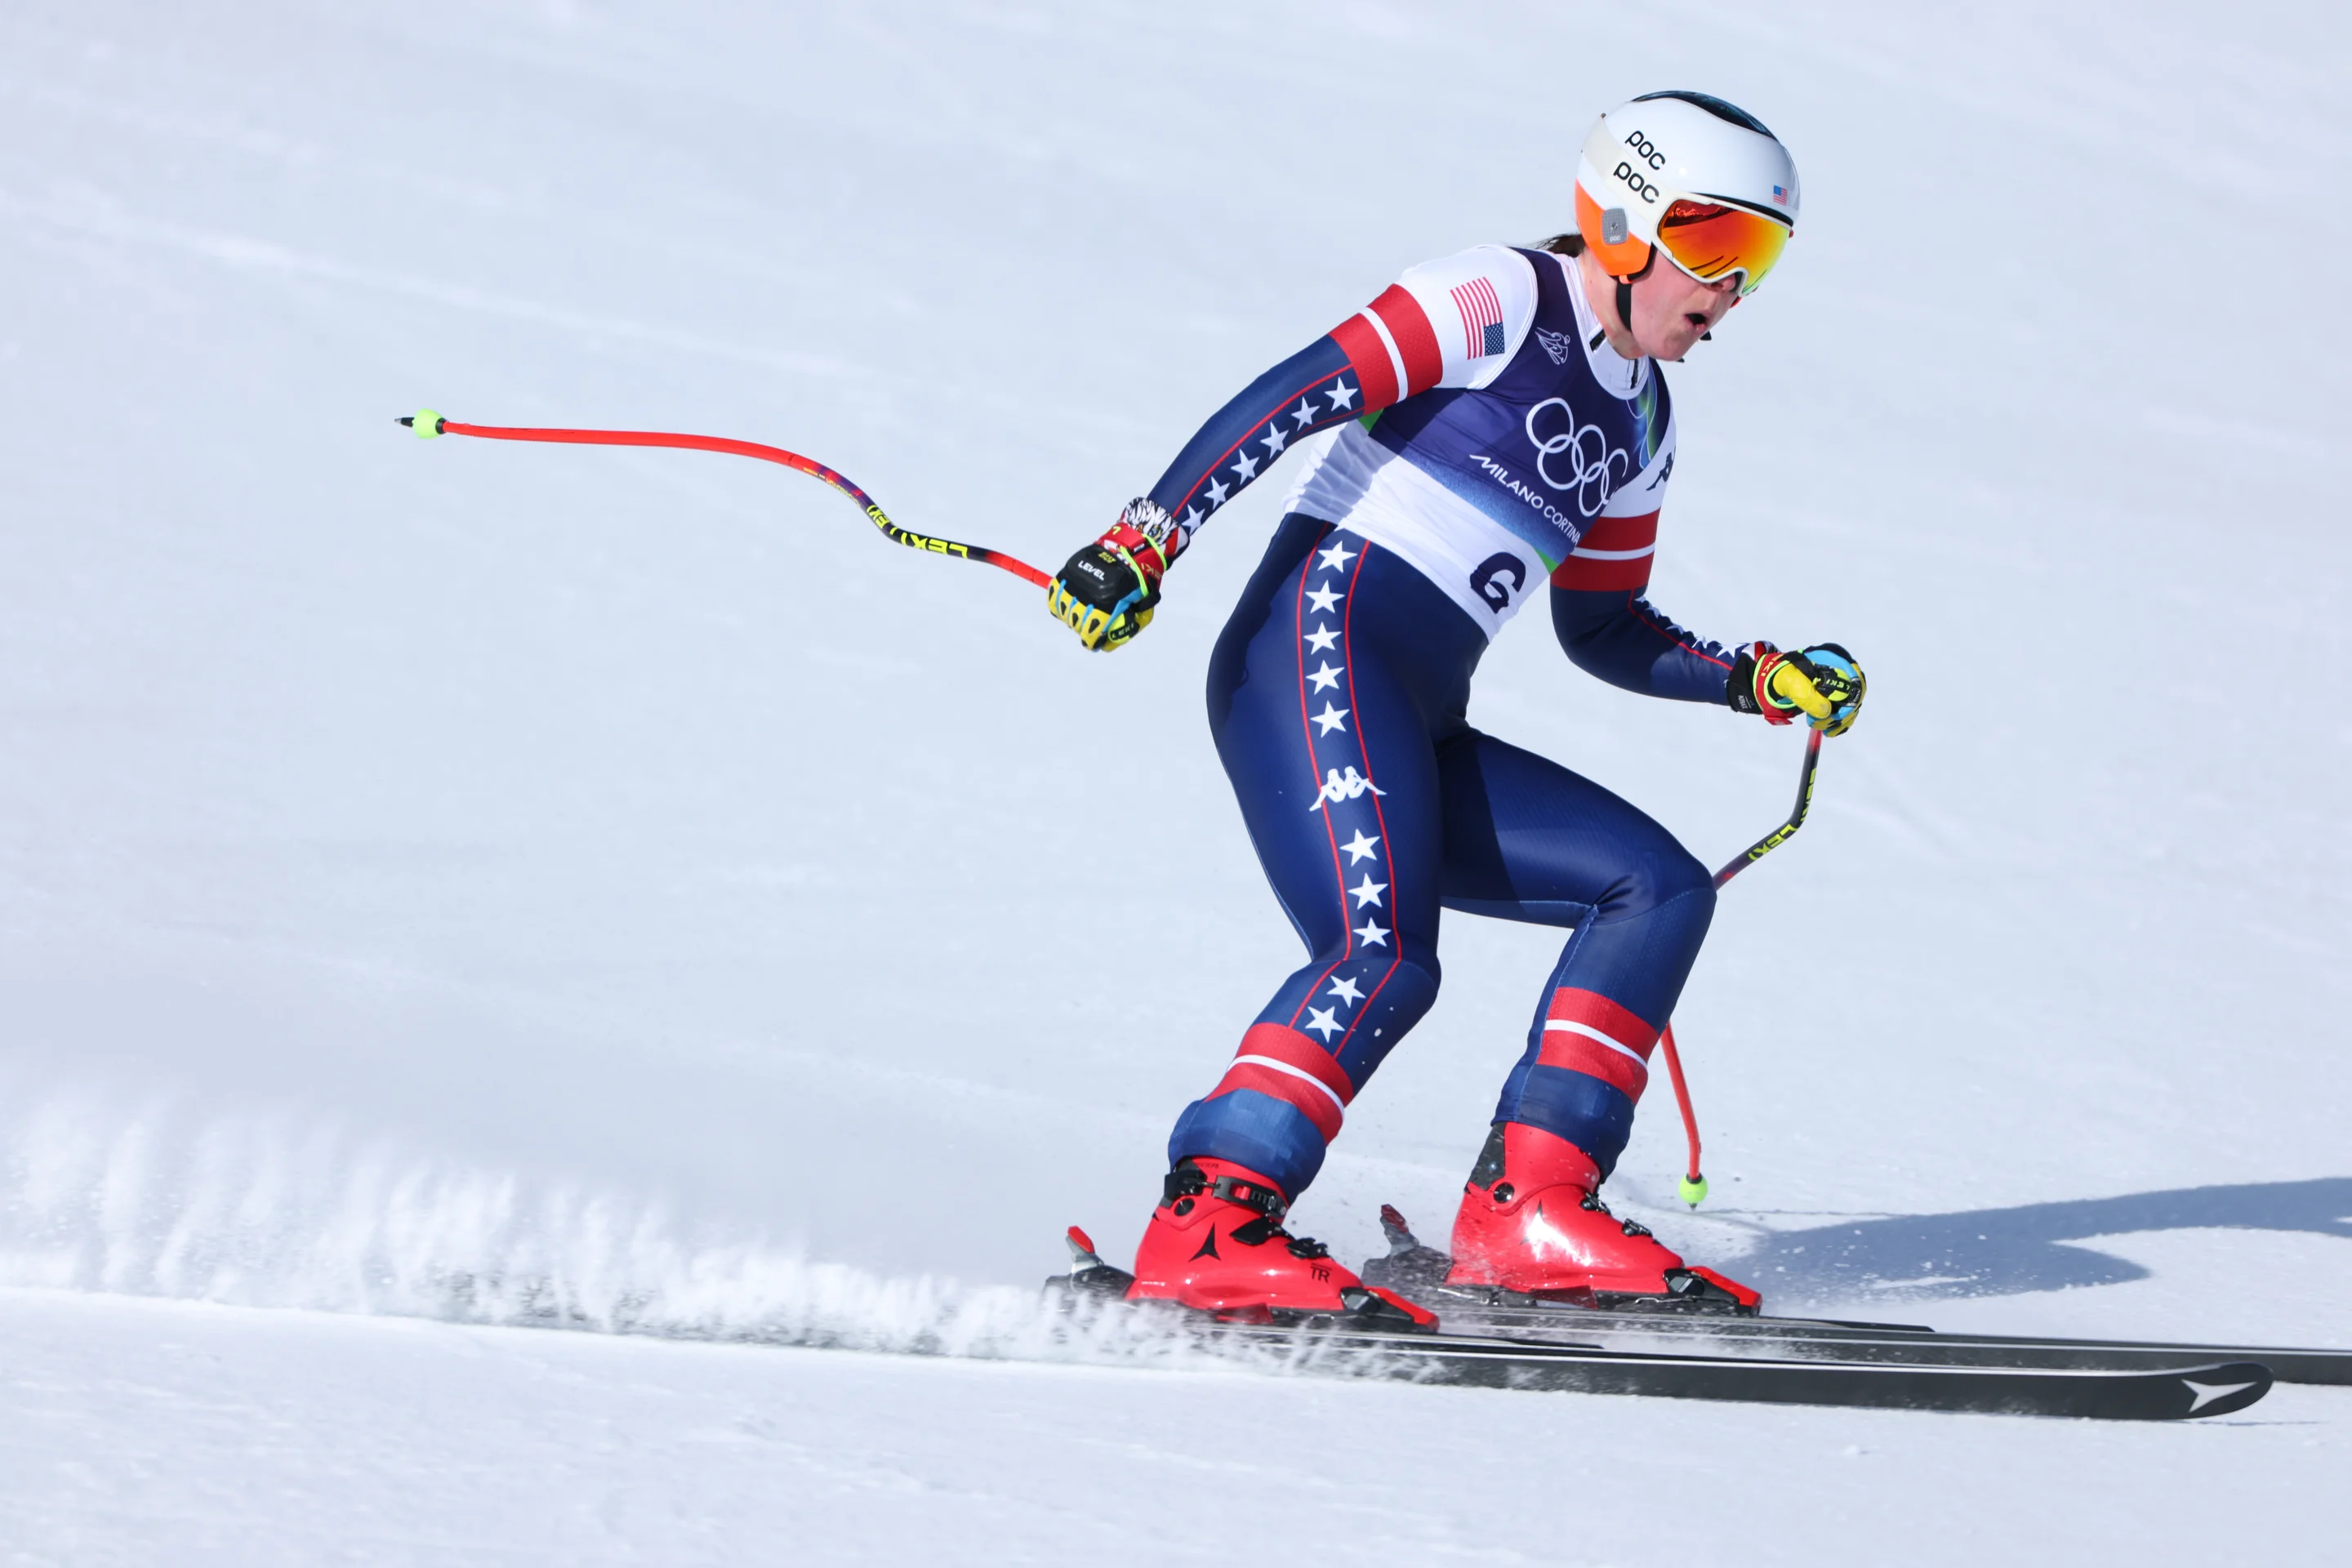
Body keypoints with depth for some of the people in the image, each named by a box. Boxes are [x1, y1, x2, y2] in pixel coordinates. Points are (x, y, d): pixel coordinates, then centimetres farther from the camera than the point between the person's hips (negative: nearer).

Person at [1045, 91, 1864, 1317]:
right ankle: (1205, 1230, -26)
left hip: (1419, 732, 9)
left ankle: (1524, 1213, -7)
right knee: (1385, 956, -27)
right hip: (1317, 645, -9)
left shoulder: (1639, 425, 22)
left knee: (1658, 888, -1)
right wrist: (1146, 538, -23)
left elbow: (1599, 627, 30)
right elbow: (1293, 395, -13)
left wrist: (1762, 682, 17)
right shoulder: (1505, 302, -3)